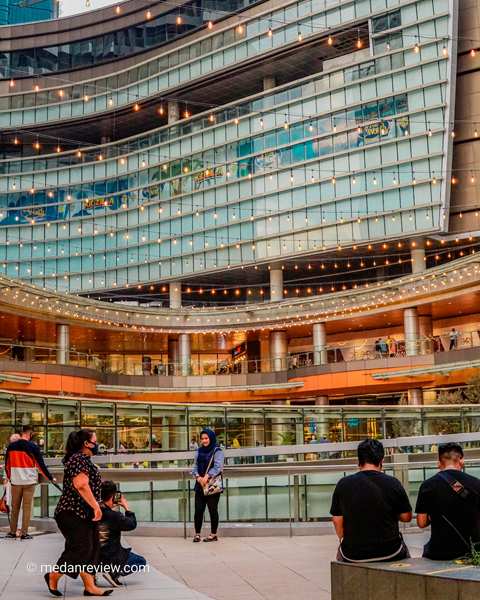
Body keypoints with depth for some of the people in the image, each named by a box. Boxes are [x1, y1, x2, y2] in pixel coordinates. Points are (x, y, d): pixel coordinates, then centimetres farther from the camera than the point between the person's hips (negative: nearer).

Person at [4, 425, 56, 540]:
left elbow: (7, 465, 10)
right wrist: (51, 478, 2)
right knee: (27, 507, 2)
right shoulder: (33, 447, -10)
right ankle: (24, 534, 3)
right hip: (29, 481, -3)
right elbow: (41, 465, -7)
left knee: (15, 507, 12)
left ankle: (12, 533, 15)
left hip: (15, 482, 3)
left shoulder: (11, 446, 2)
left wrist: (9, 477, 25)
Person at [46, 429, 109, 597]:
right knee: (80, 548, -11)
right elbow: (81, 484, -28)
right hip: (73, 514, -11)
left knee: (90, 549, 7)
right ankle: (53, 576, 5)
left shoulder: (84, 459, 18)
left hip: (86, 513, 11)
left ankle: (90, 586, 9)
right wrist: (96, 506, -26)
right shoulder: (79, 459, -16)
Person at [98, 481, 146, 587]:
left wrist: (110, 507, 16)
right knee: (142, 562, 10)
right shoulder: (114, 516, -24)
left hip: (93, 555, 7)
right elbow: (132, 524, -10)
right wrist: (127, 508, 0)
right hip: (110, 557, -7)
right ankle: (115, 573, -10)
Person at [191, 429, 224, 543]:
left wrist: (207, 476, -20)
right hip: (200, 485, 5)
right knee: (198, 510, -1)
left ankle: (214, 534, 7)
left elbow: (218, 467, -11)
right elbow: (195, 466, 13)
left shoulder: (217, 451, -2)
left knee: (213, 510, 0)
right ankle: (197, 534, 7)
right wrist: (198, 476, -6)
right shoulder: (199, 451, 16)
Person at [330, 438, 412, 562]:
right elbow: (406, 517, 4)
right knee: (404, 552, 32)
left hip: (353, 555, 1)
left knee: (341, 554, 34)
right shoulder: (393, 483, -7)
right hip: (389, 552, 0)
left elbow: (337, 520, 4)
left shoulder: (343, 484, -4)